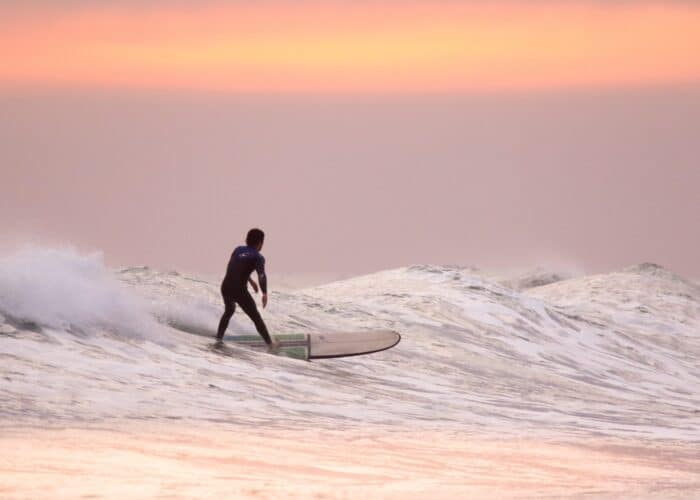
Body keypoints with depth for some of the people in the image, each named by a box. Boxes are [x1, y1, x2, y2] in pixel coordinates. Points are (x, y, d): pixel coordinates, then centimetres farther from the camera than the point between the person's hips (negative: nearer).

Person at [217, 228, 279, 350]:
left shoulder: (238, 250, 15)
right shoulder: (258, 257, -2)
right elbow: (261, 275, -18)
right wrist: (264, 293, -24)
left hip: (225, 287, 5)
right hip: (239, 290, -5)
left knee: (229, 310, 34)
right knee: (255, 317, 8)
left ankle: (219, 336, 37)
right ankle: (270, 343, 11)